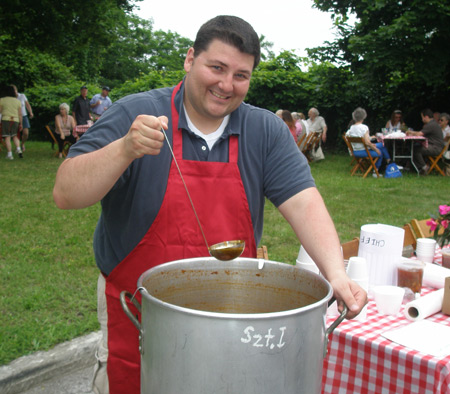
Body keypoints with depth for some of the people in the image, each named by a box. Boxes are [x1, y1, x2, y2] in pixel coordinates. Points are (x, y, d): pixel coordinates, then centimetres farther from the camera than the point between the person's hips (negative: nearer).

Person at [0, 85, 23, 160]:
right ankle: (18, 149, -1)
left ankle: (9, 154, -5)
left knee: (7, 137, 0)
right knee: (15, 136, 19)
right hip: (15, 120, 3)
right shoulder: (17, 101, 7)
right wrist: (20, 124, 12)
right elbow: (20, 114, 7)